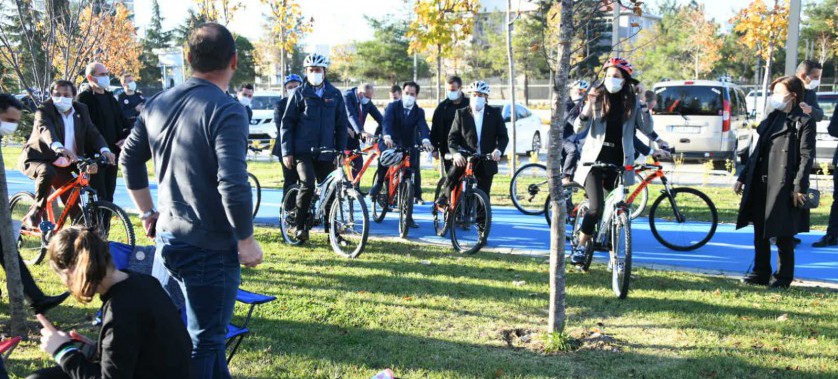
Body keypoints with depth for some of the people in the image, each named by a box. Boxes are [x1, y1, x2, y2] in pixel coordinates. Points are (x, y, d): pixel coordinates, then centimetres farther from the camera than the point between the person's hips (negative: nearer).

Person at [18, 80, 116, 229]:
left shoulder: (81, 110, 1)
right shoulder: (44, 110, -15)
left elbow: (92, 132, -9)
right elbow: (46, 130, -36)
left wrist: (104, 150, -31)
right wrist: (59, 148, -58)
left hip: (62, 166, 5)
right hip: (37, 159, -5)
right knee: (47, 172, -38)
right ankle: (33, 217, -24)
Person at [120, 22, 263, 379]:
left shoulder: (157, 103, 6)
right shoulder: (226, 110, -18)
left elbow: (130, 159, 14)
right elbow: (233, 185, -25)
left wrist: (147, 213, 22)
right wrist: (246, 239, -14)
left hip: (168, 236, 8)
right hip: (210, 246, -8)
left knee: (207, 329, 25)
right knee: (203, 340, 6)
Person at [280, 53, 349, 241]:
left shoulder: (335, 95, 9)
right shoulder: (299, 94, 2)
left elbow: (341, 125, 12)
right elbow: (287, 123, 2)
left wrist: (341, 151, 6)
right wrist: (287, 152, -5)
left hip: (325, 152, 3)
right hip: (303, 151, -3)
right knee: (308, 184, -21)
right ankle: (298, 224, -4)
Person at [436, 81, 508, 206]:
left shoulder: (494, 113, 4)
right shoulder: (461, 114, 2)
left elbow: (503, 136, 2)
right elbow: (452, 137, -3)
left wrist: (498, 150, -19)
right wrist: (456, 153, -23)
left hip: (486, 162, 1)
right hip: (465, 159, -1)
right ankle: (446, 196, -5)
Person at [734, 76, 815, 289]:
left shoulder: (804, 122, -4)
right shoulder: (772, 118, 16)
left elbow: (807, 157, -10)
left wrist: (799, 187, -17)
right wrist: (743, 178, 16)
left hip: (784, 186, -7)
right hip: (761, 184, 7)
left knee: (783, 236, 2)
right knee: (760, 233, 10)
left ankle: (784, 278, 14)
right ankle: (760, 274, 20)